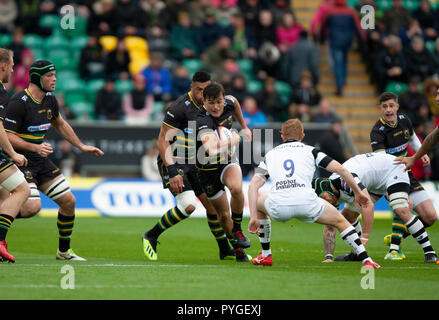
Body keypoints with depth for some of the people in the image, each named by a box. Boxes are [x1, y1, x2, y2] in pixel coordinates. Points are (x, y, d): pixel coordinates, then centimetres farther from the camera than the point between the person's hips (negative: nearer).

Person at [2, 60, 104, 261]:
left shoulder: (49, 99, 6)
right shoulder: (19, 103, -19)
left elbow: (60, 124, 24)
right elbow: (7, 136, -22)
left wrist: (81, 146, 23)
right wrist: (35, 148, -31)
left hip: (41, 161, 8)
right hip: (20, 162, -8)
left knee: (68, 201, 4)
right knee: (32, 207, -25)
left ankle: (64, 251, 19)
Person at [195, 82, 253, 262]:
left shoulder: (228, 103, -13)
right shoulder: (203, 122, -34)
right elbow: (211, 147, -54)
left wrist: (244, 127, 24)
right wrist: (233, 140, -45)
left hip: (227, 161, 3)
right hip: (208, 168, -3)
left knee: (236, 188, -30)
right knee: (223, 214, 5)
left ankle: (237, 230, -7)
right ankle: (236, 247, 32)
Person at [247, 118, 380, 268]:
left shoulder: (270, 154, 27)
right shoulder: (310, 150, 23)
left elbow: (253, 185, 15)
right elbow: (340, 169, 13)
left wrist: (253, 218, 12)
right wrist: (358, 192, 23)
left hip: (278, 208, 1)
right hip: (306, 203, -1)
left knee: (259, 204, 36)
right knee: (340, 221, 22)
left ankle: (265, 255, 35)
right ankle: (366, 259, 9)